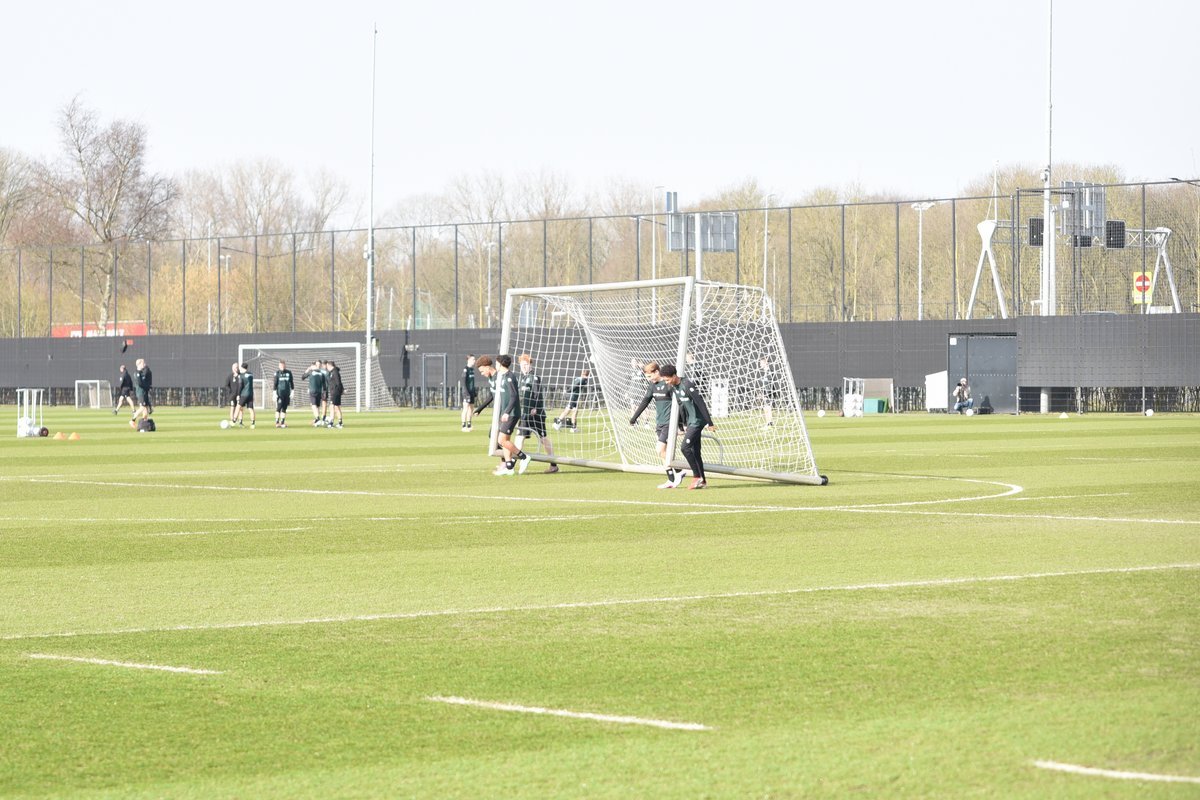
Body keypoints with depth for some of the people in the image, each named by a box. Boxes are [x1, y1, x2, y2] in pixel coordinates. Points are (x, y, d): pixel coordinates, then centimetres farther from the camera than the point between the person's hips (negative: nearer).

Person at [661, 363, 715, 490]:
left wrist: (710, 423, -20)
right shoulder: (675, 387, 8)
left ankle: (697, 477, -11)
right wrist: (684, 425, 22)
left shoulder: (687, 386, -20)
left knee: (685, 447, -16)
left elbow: (701, 404, -21)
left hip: (698, 421, -9)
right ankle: (702, 481, 14)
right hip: (691, 421, 9)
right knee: (695, 451, 9)